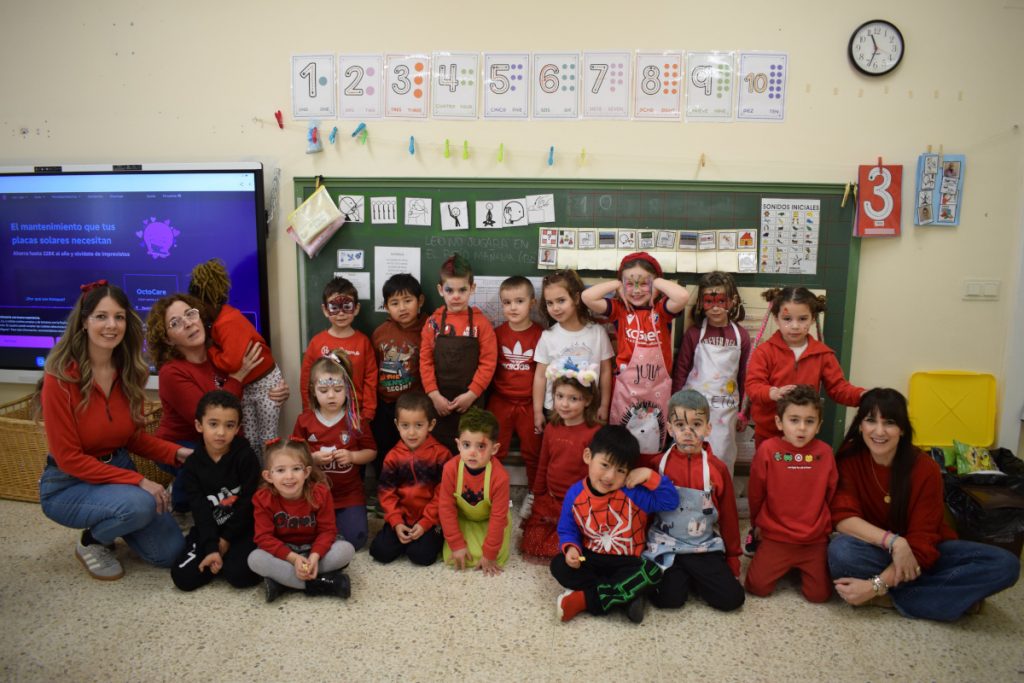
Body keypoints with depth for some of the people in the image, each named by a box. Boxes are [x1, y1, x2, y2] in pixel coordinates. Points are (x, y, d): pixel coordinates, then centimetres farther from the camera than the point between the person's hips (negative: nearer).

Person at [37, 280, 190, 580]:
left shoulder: (129, 372, -4)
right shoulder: (61, 378, -22)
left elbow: (133, 437, 5)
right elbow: (69, 458, -20)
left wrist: (176, 453, -13)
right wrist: (138, 481, -24)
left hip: (118, 470, 6)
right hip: (67, 485, -5)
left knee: (170, 552, -1)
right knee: (139, 504, -34)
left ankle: (109, 523, 25)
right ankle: (91, 541, -1)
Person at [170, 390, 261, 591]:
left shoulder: (246, 457, -10)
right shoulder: (193, 464, -3)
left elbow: (248, 503, -10)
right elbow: (200, 511, -9)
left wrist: (226, 539, -10)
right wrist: (211, 547, -19)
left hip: (242, 529, -3)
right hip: (208, 530, 3)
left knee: (239, 575, -25)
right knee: (183, 577, -14)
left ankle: (236, 554, 7)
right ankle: (222, 556, 10)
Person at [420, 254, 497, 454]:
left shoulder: (481, 322, -5)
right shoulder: (433, 322, 0)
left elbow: (488, 362, -7)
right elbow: (425, 360, 0)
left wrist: (471, 394, -12)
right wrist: (434, 395, -9)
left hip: (470, 400, -1)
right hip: (439, 400, 2)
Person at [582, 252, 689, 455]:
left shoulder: (662, 310, -4)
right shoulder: (619, 309, -3)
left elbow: (683, 296, -26)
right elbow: (587, 297, -18)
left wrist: (657, 282, -11)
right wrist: (617, 284, -8)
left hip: (658, 389, 0)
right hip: (625, 389, 0)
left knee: (653, 444, 15)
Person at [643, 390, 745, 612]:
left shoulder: (717, 468, -2)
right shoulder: (658, 464, -4)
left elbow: (728, 516, 7)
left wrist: (733, 559, 11)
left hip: (704, 548, 1)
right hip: (666, 546, -1)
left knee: (732, 598, -13)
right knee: (670, 598, -21)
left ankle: (692, 578, 13)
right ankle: (679, 577, 12)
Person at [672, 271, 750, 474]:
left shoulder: (741, 336, 0)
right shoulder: (693, 333, -4)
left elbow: (744, 376, 7)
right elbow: (681, 370, 1)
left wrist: (743, 411, 10)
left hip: (725, 409, 1)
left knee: (721, 459, 7)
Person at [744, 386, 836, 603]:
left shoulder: (824, 453, -5)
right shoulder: (767, 450, -11)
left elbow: (830, 494, 8)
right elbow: (755, 493, 1)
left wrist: (824, 524, 15)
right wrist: (758, 523, 13)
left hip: (815, 540, 1)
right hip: (776, 537, -1)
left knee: (819, 594, -7)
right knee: (758, 586, -10)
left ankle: (801, 567, 25)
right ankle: (785, 565, 21)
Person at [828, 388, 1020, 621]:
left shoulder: (925, 470, -15)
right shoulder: (849, 457, -12)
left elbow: (921, 542, -20)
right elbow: (843, 517, -19)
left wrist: (877, 586, -31)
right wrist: (893, 541, -35)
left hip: (925, 552, 1)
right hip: (876, 550, 0)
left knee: (1005, 564, -22)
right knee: (841, 551, -36)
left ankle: (892, 594, -21)